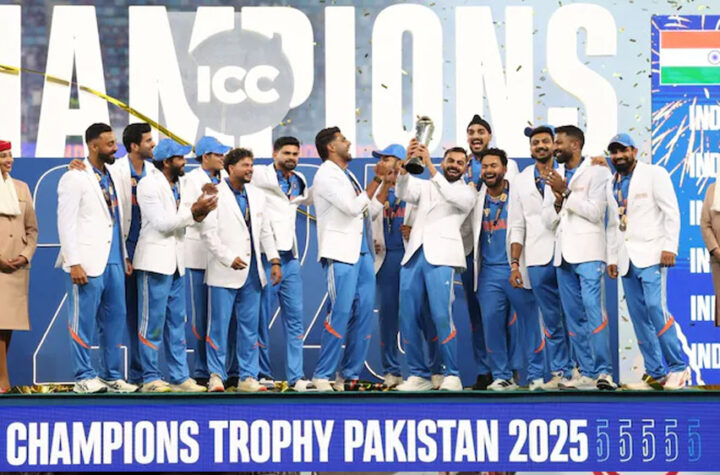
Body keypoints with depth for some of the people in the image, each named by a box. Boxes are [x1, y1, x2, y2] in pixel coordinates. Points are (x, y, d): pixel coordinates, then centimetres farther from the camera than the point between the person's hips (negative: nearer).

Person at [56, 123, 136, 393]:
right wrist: (73, 263, -15)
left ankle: (112, 376, 15)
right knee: (84, 321, -2)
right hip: (88, 263, -7)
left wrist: (125, 256, 15)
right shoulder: (75, 179, -5)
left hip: (114, 261, 7)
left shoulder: (112, 176, 15)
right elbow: (66, 224, -9)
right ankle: (84, 377, 4)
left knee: (115, 320, 8)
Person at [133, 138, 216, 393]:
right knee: (153, 324, -3)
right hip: (155, 261, -8)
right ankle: (150, 379, 2)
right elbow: (162, 223, -16)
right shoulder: (149, 185, -11)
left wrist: (199, 213, -4)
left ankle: (179, 377, 14)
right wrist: (193, 212, -18)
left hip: (175, 262, 8)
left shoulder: (178, 185, 14)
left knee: (177, 323, 10)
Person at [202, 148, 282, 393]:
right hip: (224, 272, -5)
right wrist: (229, 258, -15)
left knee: (250, 326, 6)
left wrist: (274, 260, 8)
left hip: (252, 271, 5)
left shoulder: (257, 196, 15)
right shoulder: (215, 195, -4)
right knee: (219, 325, -3)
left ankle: (247, 377, 11)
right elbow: (209, 232, -9)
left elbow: (265, 232, 17)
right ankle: (216, 375, 4)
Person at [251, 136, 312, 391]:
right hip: (266, 255, -6)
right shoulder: (260, 174, -4)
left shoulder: (299, 180, 15)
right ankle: (262, 373, 8)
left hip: (290, 256, 6)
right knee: (263, 317, 0)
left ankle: (296, 376, 4)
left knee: (295, 317, 2)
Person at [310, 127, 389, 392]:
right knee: (340, 315, -12)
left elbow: (371, 211, 20)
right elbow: (353, 207, -15)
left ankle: (350, 375, 8)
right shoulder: (326, 175, -6)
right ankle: (322, 376, -6)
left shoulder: (348, 176, 20)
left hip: (362, 253, 8)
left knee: (364, 314, 3)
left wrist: (386, 182, 12)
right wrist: (376, 180, -6)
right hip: (340, 254, -8)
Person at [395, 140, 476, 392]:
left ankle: (452, 376, -10)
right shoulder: (426, 186, 23)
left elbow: (449, 195, -8)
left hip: (441, 257, -4)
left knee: (442, 315, -16)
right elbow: (404, 193, 4)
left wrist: (428, 164, -14)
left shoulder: (467, 193, 13)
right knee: (408, 317, -1)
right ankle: (419, 375, 7)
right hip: (413, 255, 4)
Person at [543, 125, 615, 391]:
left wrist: (566, 192, -10)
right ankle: (587, 374, 6)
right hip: (563, 255, 7)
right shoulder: (555, 178, 19)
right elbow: (548, 220, 15)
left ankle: (603, 371, -20)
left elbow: (595, 212, -10)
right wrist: (558, 200, -4)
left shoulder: (595, 172, 1)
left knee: (593, 309, -17)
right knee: (575, 317, 4)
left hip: (588, 252, -7)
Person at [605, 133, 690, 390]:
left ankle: (678, 367, -8)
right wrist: (611, 258, 16)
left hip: (651, 254, -6)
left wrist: (669, 247, -15)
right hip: (627, 260, 6)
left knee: (656, 309, -18)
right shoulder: (612, 185, 17)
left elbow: (671, 212, -7)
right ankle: (655, 373, 6)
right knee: (639, 318, 2)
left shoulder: (654, 174, -1)